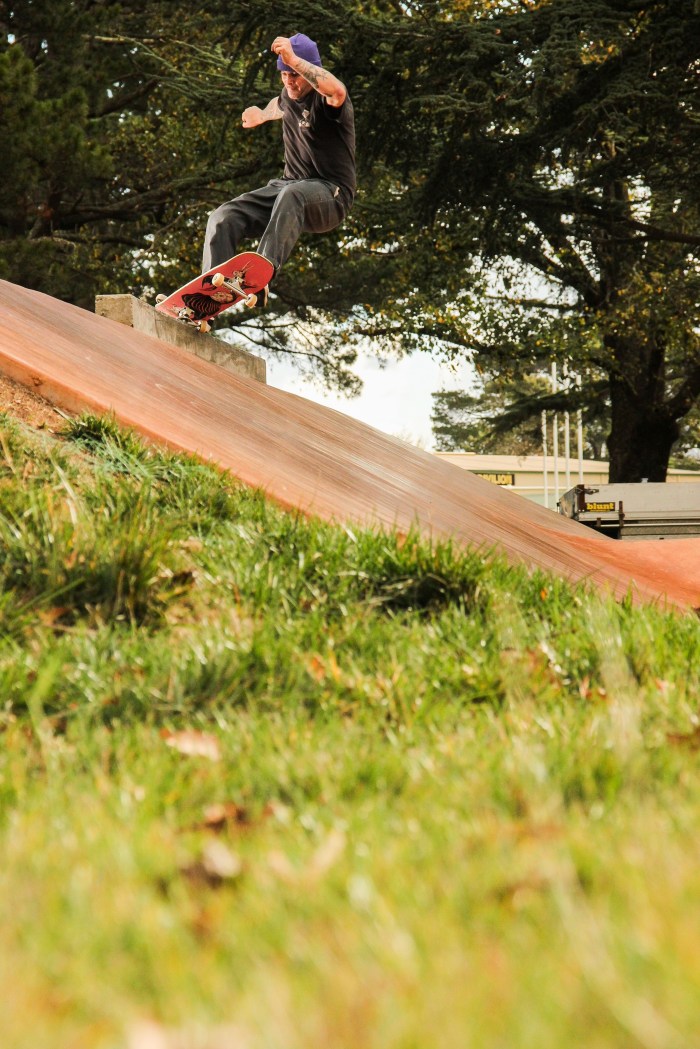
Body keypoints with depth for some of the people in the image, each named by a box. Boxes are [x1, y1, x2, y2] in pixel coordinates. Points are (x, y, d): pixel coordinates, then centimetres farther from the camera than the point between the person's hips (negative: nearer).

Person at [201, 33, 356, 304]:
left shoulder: (325, 100, -11)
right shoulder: (288, 96, 12)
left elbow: (338, 91, -39)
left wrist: (294, 59, -45)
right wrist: (264, 115, 57)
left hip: (329, 196, -7)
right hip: (286, 187, 8)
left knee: (291, 195, -43)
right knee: (223, 218, -14)